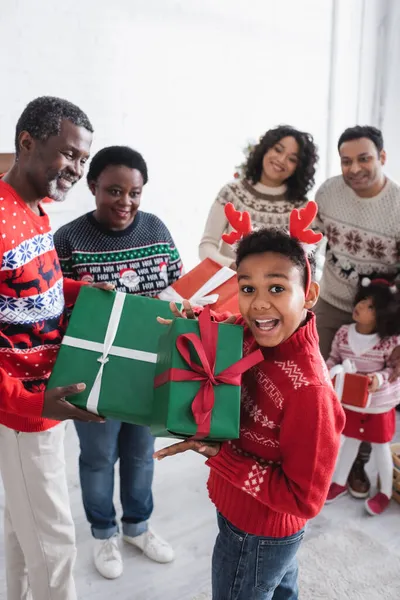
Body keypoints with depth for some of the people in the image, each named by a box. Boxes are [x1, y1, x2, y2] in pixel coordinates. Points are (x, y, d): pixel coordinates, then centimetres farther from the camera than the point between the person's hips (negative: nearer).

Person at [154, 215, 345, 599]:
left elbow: (303, 499, -28)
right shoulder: (257, 337, -16)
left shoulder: (309, 391, -37)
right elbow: (225, 327, 7)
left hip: (256, 535, -6)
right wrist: (197, 319, -15)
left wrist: (215, 453, -31)